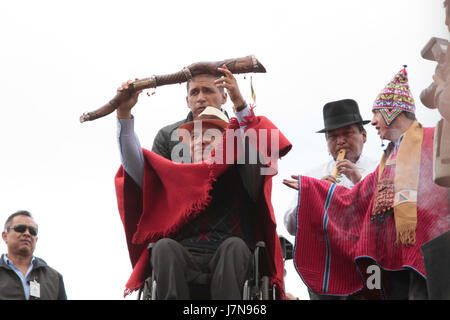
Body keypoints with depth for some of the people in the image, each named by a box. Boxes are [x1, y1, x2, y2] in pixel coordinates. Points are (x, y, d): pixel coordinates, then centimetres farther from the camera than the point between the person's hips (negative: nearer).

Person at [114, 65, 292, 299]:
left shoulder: (240, 177, 20)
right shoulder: (175, 177, 26)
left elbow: (263, 148, 0)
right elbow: (132, 159, 14)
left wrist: (240, 104, -11)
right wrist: (124, 114, 2)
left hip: (228, 263, -1)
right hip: (183, 264, 1)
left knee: (235, 246, -33)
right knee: (164, 246, -30)